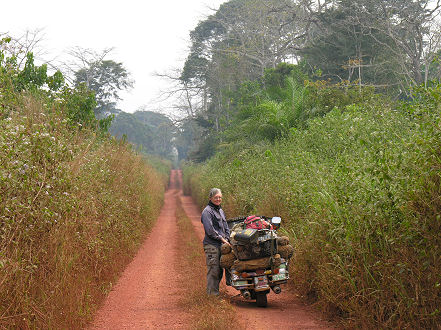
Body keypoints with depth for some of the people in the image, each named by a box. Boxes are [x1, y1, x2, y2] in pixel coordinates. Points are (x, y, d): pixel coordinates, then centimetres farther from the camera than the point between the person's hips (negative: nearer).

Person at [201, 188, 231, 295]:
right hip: (211, 245, -7)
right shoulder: (207, 211, -7)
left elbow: (226, 227, 25)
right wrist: (221, 239, -11)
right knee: (213, 270, -6)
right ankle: (212, 293, -2)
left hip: (221, 245, 7)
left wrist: (227, 239, 11)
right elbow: (210, 230, -14)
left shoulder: (220, 211, 21)